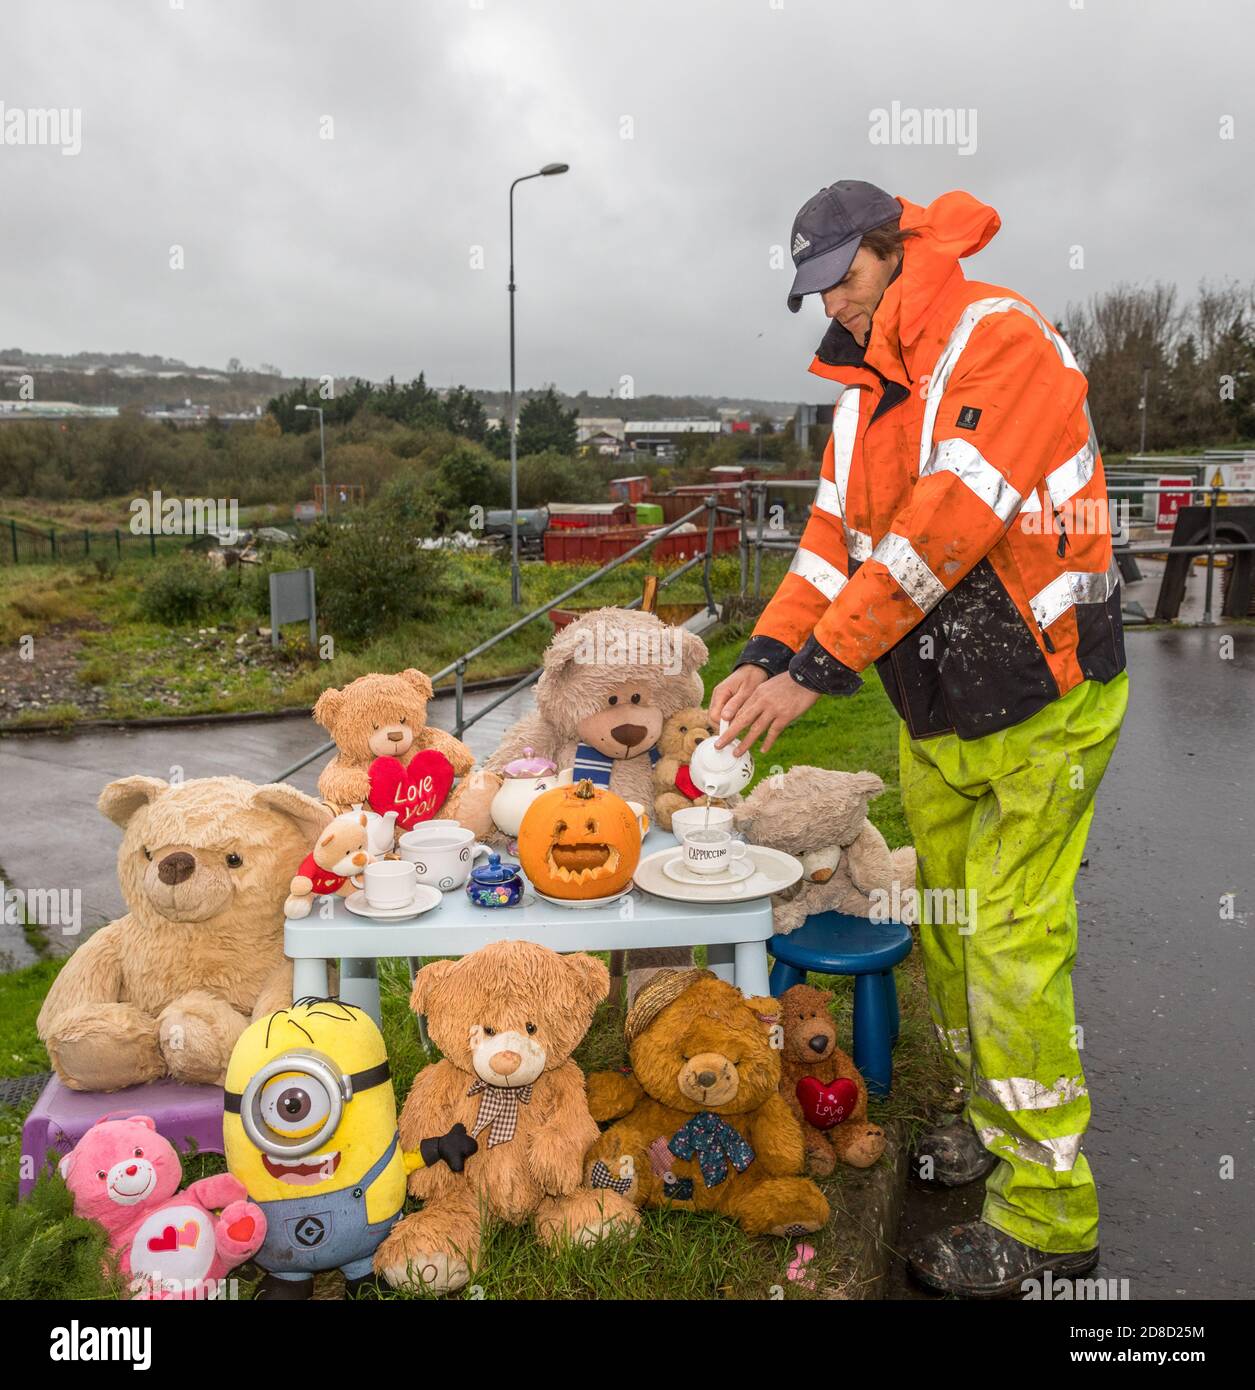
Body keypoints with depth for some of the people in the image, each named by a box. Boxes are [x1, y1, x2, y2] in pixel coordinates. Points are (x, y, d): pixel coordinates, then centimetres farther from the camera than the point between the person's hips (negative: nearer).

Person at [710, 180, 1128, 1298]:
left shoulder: (1001, 339, -16)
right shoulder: (867, 386, 11)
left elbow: (943, 530, -25)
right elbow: (836, 533, 6)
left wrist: (818, 671, -26)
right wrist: (766, 654, -9)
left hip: (1040, 702, -8)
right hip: (936, 712, 8)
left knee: (1012, 945, -5)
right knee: (947, 924, 15)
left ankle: (1049, 1215, 11)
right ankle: (996, 1124, 35)